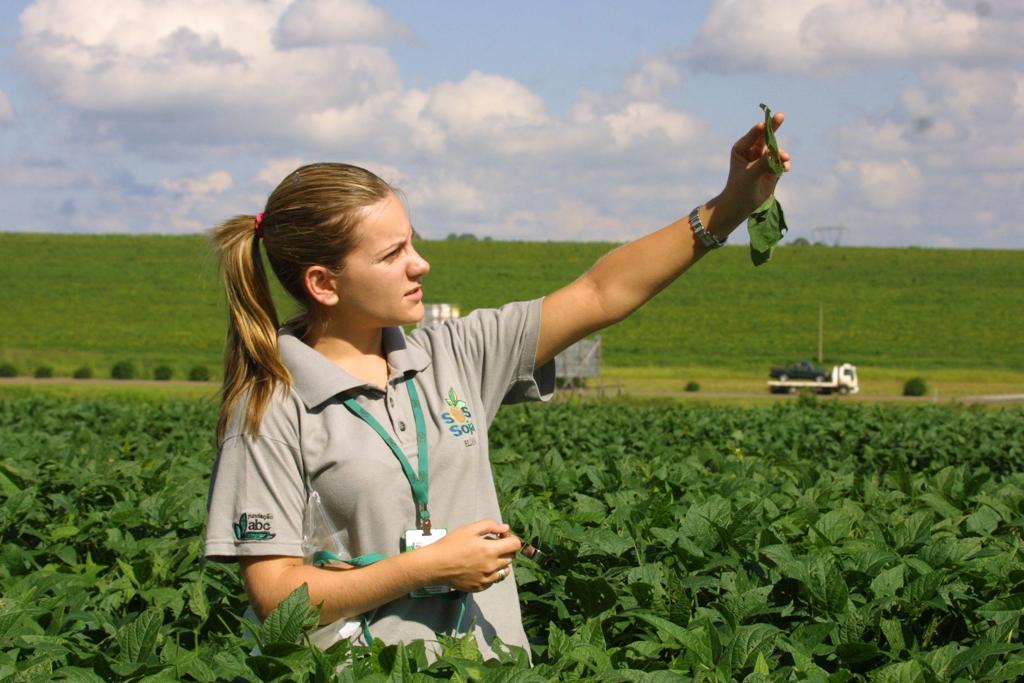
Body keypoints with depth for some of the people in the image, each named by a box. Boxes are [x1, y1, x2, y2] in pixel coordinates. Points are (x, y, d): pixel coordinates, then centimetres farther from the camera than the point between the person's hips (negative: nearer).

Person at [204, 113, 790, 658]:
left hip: (493, 661, 5)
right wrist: (429, 567, -12)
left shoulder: (455, 355, 9)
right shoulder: (273, 410, -6)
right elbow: (276, 597, -9)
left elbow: (600, 295, 8)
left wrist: (730, 207, 1)